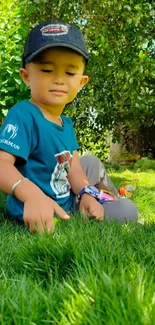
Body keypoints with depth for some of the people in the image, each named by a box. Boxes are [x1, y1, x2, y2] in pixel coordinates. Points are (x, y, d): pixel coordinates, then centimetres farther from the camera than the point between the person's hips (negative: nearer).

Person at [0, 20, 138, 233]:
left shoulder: (66, 124, 6)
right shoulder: (23, 115, -23)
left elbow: (73, 166, 2)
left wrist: (86, 193, -17)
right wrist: (32, 194, -50)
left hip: (67, 202, 9)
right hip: (39, 213, -9)